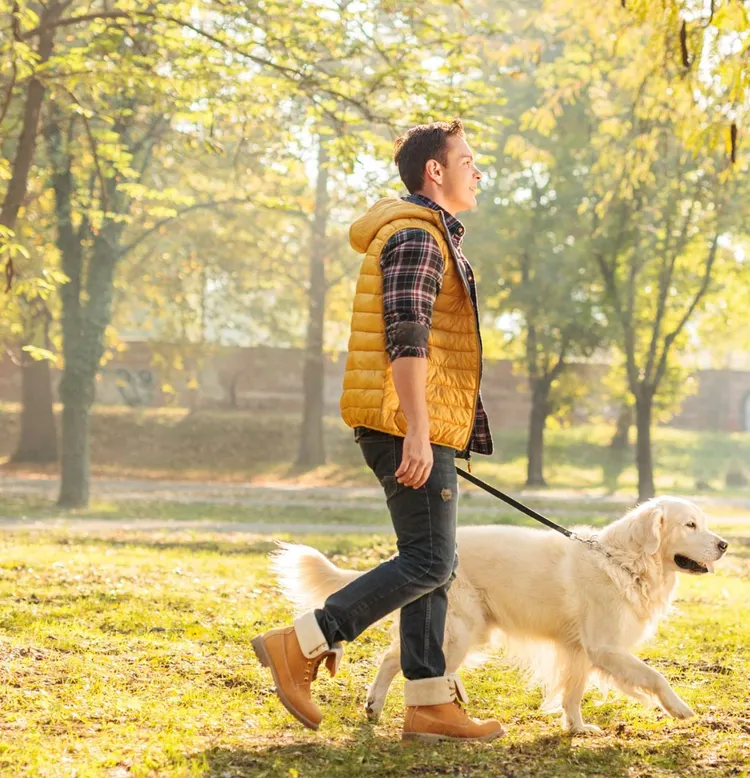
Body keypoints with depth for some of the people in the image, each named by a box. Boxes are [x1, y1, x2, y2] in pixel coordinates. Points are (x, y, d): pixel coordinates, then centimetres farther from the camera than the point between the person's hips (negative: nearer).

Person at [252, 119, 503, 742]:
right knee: (429, 561, -11)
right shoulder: (415, 235, -11)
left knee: (432, 562, 8)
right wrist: (417, 432, -26)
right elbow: (406, 338, -21)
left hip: (420, 428, 11)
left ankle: (429, 703, 10)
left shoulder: (428, 235, 23)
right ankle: (300, 645, -9)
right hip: (410, 424, -11)